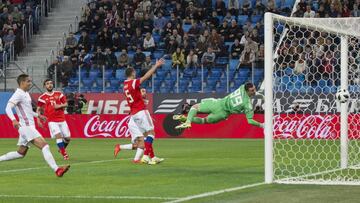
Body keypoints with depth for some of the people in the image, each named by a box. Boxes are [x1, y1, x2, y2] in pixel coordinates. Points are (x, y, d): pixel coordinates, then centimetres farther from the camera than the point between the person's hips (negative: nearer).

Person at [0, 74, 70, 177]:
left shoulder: (26, 94, 18)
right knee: (45, 146, -20)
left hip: (28, 127, 11)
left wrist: (38, 115, 31)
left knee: (21, 153, 16)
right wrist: (14, 120, -40)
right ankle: (57, 170, -28)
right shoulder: (18, 94, -12)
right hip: (26, 127, -11)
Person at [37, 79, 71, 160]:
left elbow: (66, 104, 11)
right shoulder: (42, 97, 1)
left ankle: (62, 149, 33)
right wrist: (38, 120, -5)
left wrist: (60, 106, -9)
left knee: (67, 138, 3)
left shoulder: (59, 94, 8)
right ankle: (64, 154, -10)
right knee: (58, 136, -21)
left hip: (62, 119, 3)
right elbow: (38, 109, 5)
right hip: (52, 121, -3)